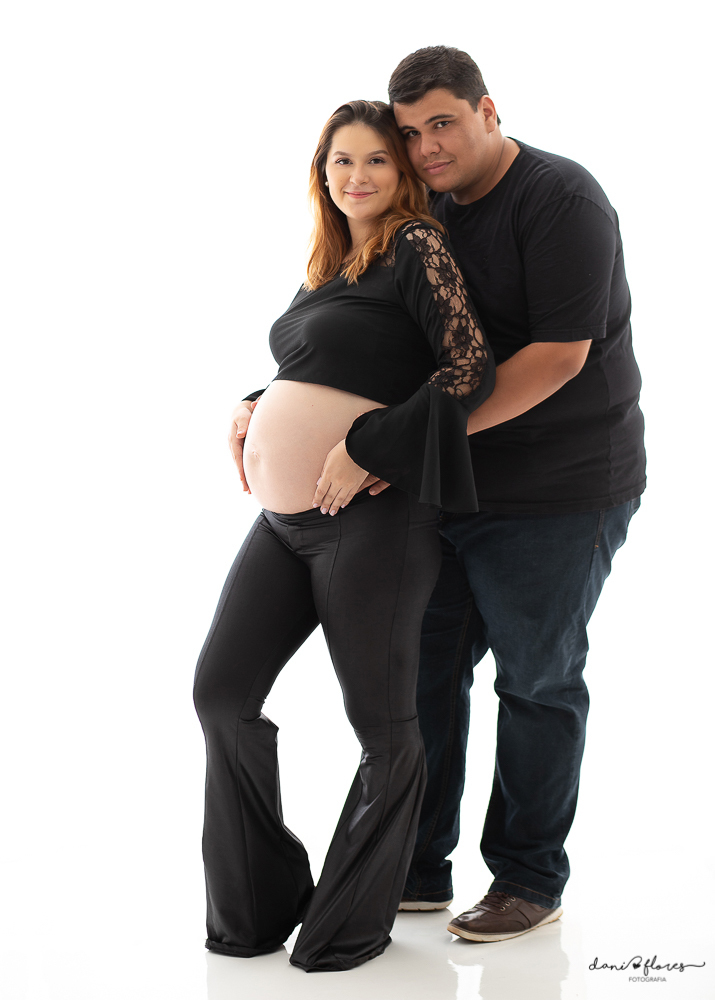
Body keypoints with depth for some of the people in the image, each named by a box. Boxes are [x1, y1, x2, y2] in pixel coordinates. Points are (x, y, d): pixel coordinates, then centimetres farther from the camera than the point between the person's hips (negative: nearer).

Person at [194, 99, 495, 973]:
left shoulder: (418, 247, -7)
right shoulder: (327, 268, 16)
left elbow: (471, 369, -16)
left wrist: (366, 451, -19)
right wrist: (252, 413, 9)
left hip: (369, 515, -9)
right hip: (283, 517, 9)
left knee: (382, 725, 3)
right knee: (221, 689, 8)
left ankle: (351, 923, 19)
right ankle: (259, 901, 23)